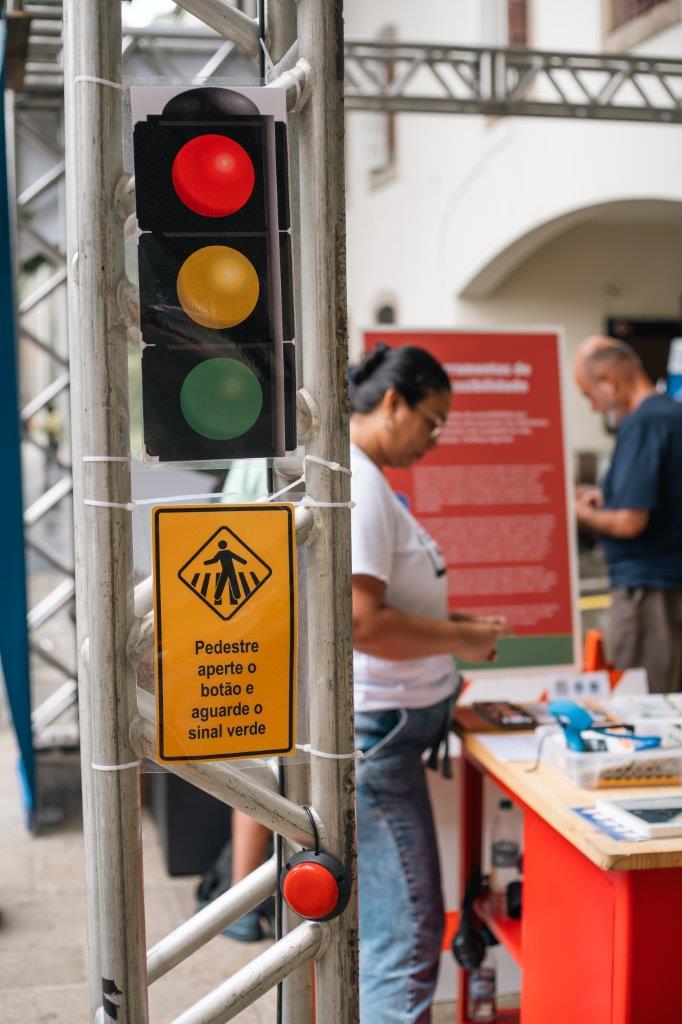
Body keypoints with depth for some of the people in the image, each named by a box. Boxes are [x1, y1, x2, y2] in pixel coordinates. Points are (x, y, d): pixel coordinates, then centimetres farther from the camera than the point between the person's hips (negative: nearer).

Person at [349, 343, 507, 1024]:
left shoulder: (361, 477, 16)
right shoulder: (355, 483, -17)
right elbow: (360, 623, -25)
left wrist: (449, 624, 12)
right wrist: (461, 640, -13)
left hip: (380, 727, 11)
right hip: (369, 731, -11)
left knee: (369, 923, 19)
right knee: (406, 938, -7)